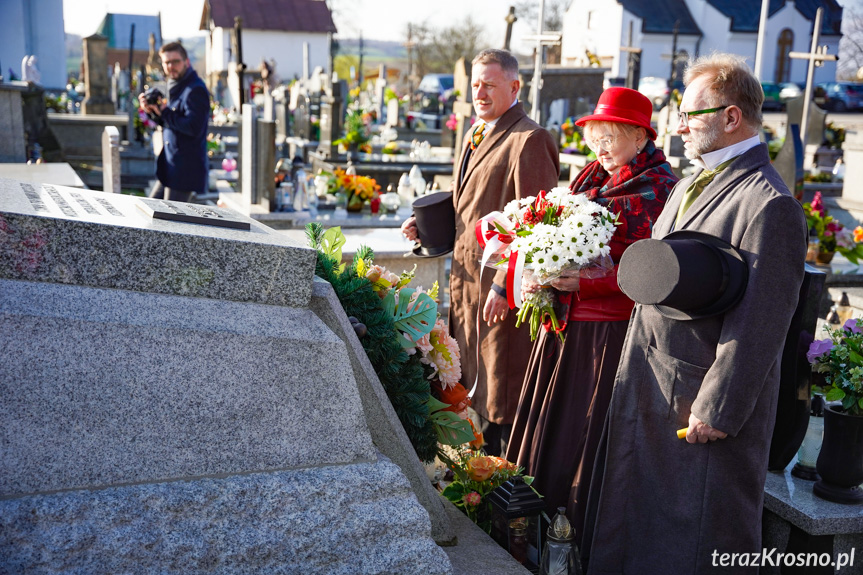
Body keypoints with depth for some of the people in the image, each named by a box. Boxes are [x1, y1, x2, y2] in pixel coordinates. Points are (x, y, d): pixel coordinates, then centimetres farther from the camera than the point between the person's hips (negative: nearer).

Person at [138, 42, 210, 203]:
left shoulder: (195, 90, -17)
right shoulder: (176, 87, 15)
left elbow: (193, 128, -27)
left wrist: (164, 112, -17)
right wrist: (153, 111, 1)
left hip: (185, 170, -11)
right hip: (171, 167, 11)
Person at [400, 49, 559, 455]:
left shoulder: (528, 140, -13)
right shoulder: (474, 136, 17)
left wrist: (503, 285, -21)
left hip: (502, 285, -9)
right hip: (467, 278, 9)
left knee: (501, 394, 0)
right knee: (477, 387, 17)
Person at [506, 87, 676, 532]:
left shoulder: (659, 190, -11)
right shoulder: (590, 179, 13)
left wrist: (583, 284, -23)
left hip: (613, 330, -7)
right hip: (566, 323, 8)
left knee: (590, 430, 1)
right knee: (551, 420, 14)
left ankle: (585, 530, 18)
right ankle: (546, 516, 29)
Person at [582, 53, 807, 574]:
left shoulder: (769, 205, -20)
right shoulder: (690, 186, 11)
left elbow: (757, 325, -21)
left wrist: (717, 410, -19)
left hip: (702, 401, -8)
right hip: (645, 392, 9)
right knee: (638, 514, 22)